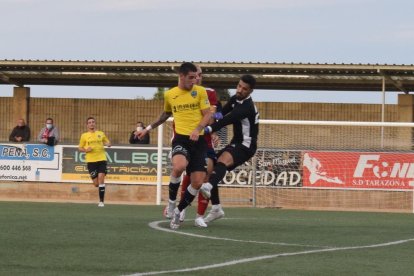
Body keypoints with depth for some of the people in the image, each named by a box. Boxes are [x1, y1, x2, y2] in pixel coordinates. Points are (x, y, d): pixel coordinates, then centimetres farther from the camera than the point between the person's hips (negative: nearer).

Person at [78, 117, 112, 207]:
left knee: (101, 178, -13)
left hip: (101, 159, 0)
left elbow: (107, 142, 20)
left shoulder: (101, 134, 10)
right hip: (91, 161, 0)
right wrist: (86, 150, -9)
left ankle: (101, 201, -8)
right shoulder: (84, 136, 7)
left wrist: (108, 144, -4)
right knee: (96, 183, -2)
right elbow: (80, 148, 11)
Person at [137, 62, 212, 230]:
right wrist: (148, 129, 31)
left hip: (198, 140, 1)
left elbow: (207, 115, 1)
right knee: (179, 166, -33)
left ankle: (177, 212, 17)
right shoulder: (169, 95, 8)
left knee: (197, 182, -6)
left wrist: (198, 129, -18)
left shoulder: (200, 91, 3)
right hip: (181, 138, -1)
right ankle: (171, 202, -10)